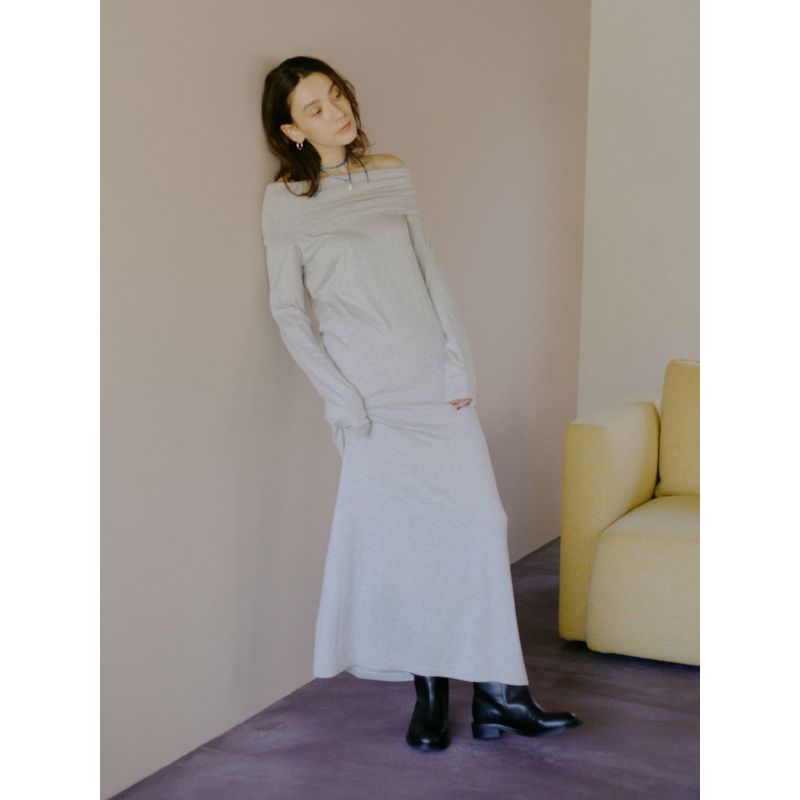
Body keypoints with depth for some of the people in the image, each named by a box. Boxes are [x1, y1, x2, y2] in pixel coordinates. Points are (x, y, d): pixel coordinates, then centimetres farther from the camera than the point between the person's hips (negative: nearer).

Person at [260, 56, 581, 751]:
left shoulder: (392, 176, 10)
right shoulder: (286, 202, -2)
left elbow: (431, 272, 10)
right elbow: (288, 311, -3)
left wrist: (461, 366, 1)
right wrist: (345, 403, -9)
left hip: (437, 381, 4)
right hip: (371, 396, -4)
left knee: (479, 522, -2)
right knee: (403, 536, -3)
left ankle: (496, 693, 6)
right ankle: (429, 692, 13)